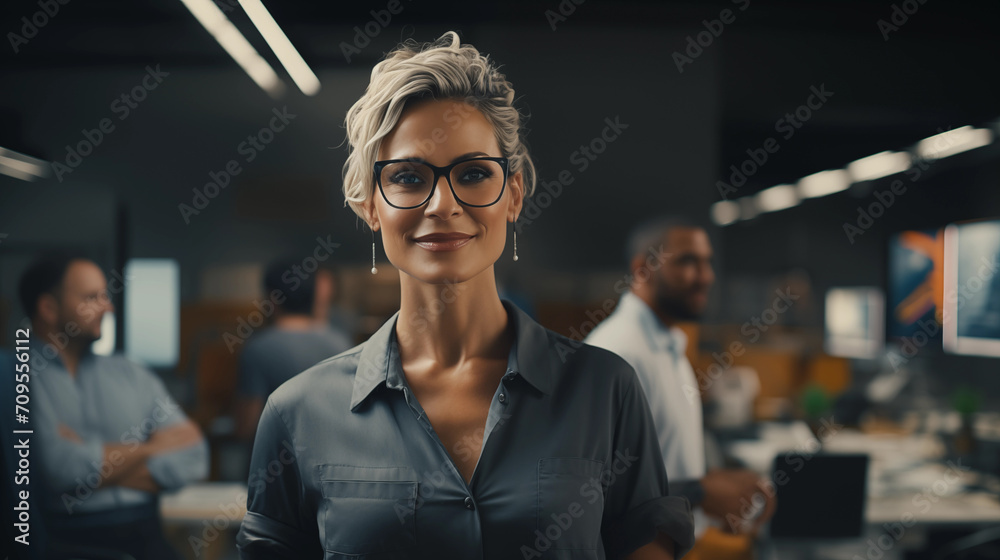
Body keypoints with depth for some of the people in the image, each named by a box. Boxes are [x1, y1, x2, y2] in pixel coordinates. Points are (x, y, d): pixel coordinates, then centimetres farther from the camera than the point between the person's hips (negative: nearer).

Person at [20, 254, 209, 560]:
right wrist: (152, 447, 3)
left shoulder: (132, 374, 16)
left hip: (146, 534, 5)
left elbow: (192, 458, 7)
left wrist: (94, 467, -6)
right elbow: (59, 466, -12)